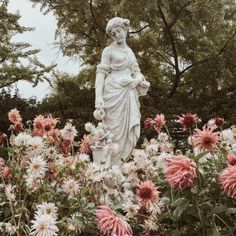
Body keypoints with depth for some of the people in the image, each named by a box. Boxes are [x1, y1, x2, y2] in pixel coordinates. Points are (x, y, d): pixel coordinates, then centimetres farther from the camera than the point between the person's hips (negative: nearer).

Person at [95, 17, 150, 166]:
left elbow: (137, 72, 21)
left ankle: (121, 162, 11)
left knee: (131, 131, 2)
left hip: (129, 94, 6)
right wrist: (99, 97, -18)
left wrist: (138, 79, -4)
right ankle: (112, 166, -3)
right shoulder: (109, 50, 2)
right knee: (115, 131, -8)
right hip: (114, 93, -6)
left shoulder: (130, 51, 19)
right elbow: (101, 73, -6)